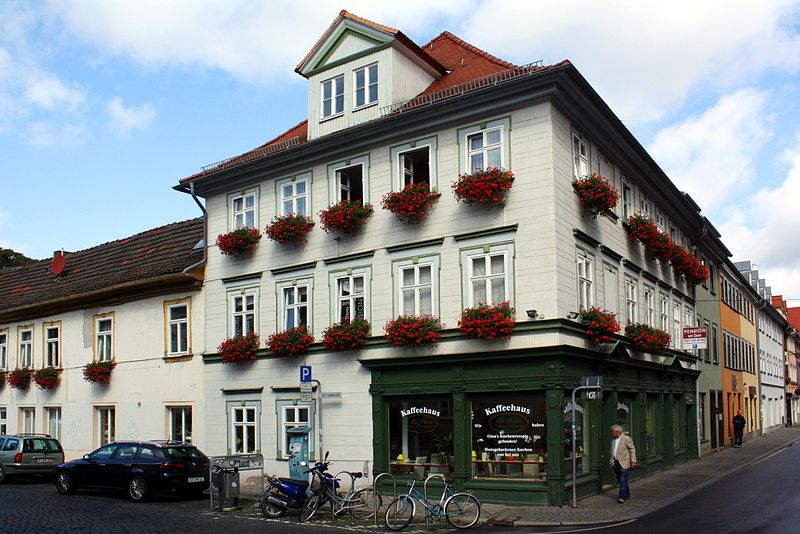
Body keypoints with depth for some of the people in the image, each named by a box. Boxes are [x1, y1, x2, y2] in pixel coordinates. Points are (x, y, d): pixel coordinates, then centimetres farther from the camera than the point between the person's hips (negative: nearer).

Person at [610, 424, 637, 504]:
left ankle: (622, 497, -12)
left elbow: (632, 450, -8)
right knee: (621, 481, 13)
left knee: (623, 480, -11)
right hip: (616, 463, 7)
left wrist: (633, 461, -12)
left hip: (624, 463, -7)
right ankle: (627, 495, 28)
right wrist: (612, 461, 14)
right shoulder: (613, 440, 12)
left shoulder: (627, 439, -8)